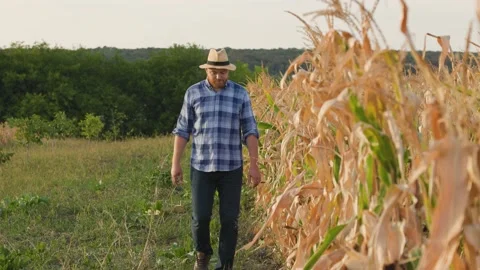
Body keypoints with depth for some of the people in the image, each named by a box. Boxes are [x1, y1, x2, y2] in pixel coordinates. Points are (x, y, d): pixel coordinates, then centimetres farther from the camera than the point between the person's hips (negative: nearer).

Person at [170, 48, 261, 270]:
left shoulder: (240, 94, 0)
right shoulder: (193, 93, 1)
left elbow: (250, 131, -1)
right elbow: (182, 130, 4)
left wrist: (254, 165, -7)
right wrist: (175, 163, 0)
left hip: (231, 167, 0)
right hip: (201, 166, 0)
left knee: (230, 220, 1)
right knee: (200, 217, -1)